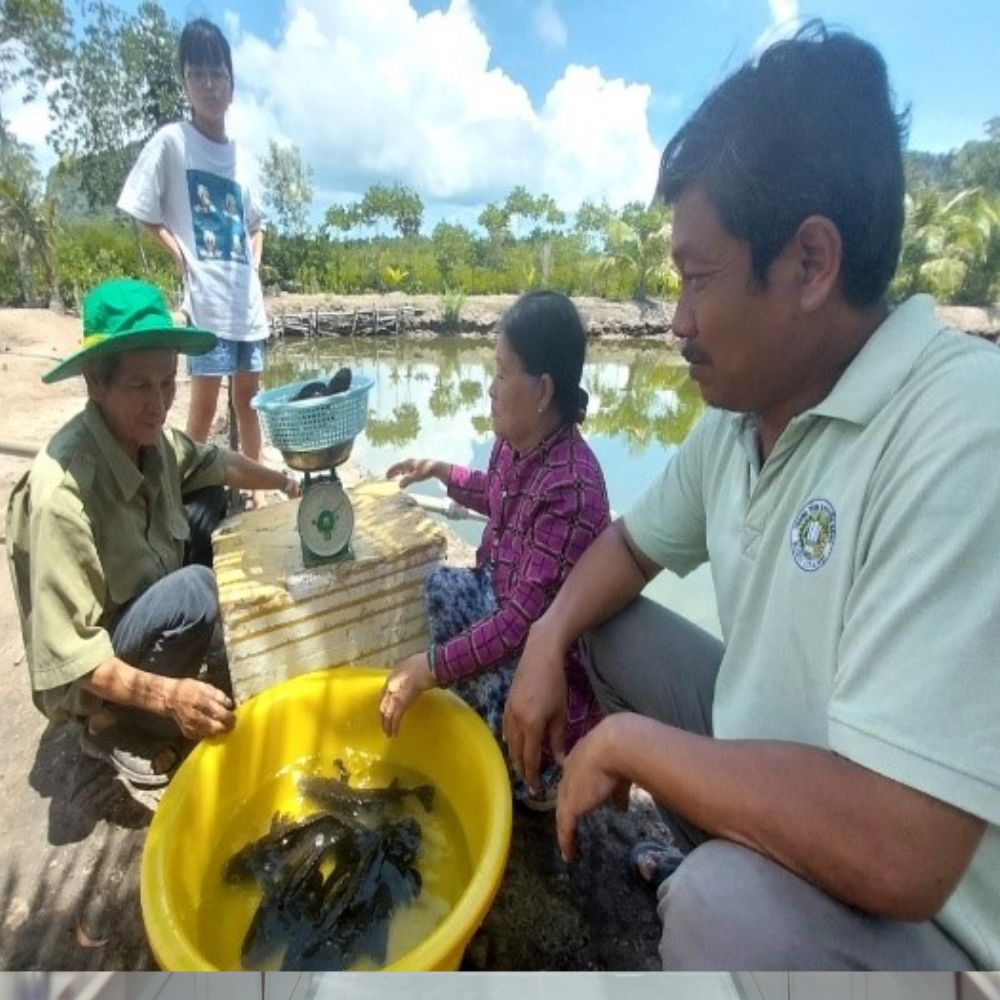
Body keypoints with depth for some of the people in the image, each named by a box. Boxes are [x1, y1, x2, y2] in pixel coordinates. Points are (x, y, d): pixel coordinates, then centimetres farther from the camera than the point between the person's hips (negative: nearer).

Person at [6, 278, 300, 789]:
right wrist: (165, 694, -38)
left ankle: (226, 682, 5)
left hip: (147, 618, 8)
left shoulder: (153, 438, -11)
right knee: (194, 591, -32)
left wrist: (287, 484, 14)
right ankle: (112, 726, -6)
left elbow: (218, 464, 13)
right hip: (92, 678, -7)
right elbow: (64, 659, -30)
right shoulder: (63, 489, -33)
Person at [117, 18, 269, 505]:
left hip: (247, 298, 5)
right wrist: (180, 256, -10)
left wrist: (254, 264, 10)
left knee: (248, 395, 10)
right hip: (206, 296, -5)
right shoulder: (171, 141, -1)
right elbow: (143, 212, 0)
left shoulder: (241, 155, 14)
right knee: (205, 398, -4)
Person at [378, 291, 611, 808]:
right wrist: (443, 472, 13)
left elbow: (525, 619, -33)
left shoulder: (570, 486, -33)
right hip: (501, 596, 9)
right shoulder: (513, 441, -6)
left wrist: (429, 667, -32)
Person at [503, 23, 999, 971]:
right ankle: (701, 868, 20)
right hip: (767, 761, 7)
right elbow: (629, 543, 11)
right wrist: (545, 643, -7)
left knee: (728, 903, -33)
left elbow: (891, 854, -34)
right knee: (598, 623, 6)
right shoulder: (738, 413, -4)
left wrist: (625, 741, -21)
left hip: (923, 916, -6)